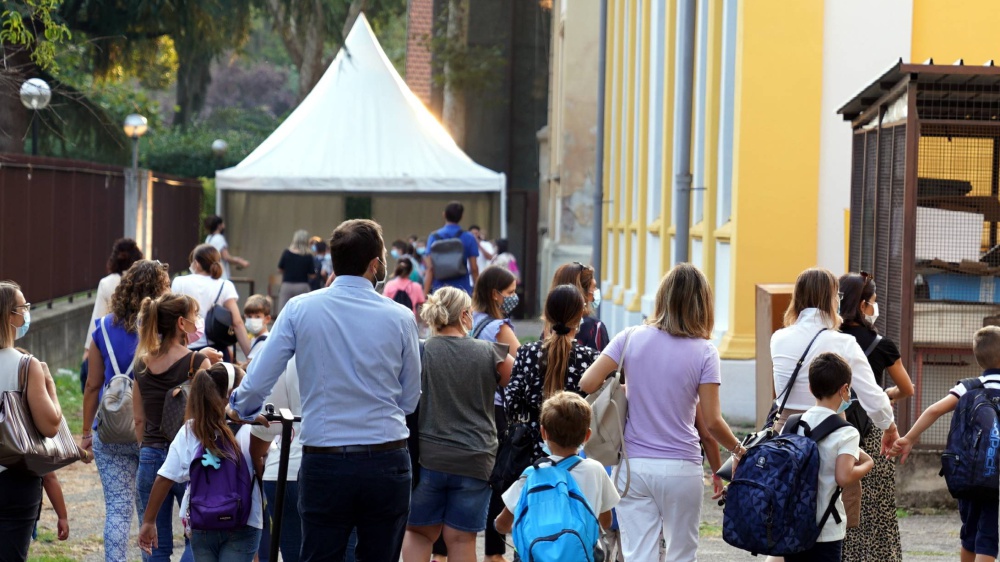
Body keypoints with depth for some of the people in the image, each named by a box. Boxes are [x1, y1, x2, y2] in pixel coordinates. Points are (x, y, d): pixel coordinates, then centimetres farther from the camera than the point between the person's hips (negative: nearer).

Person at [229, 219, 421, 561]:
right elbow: (410, 401, 5)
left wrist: (239, 409, 20)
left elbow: (257, 382, -2)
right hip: (387, 464, 0)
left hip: (323, 465, 0)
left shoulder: (300, 309, -3)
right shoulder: (400, 318, -3)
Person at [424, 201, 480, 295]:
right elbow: (474, 268, 0)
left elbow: (430, 268, -3)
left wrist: (425, 294, -3)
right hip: (462, 289, -1)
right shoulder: (468, 238, 0)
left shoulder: (434, 237, 2)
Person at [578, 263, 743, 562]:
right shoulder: (704, 351, -6)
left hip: (633, 465, 1)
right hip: (681, 468, -1)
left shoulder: (631, 338, -1)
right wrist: (737, 448, 10)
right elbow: (712, 421, -8)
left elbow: (587, 384, -7)